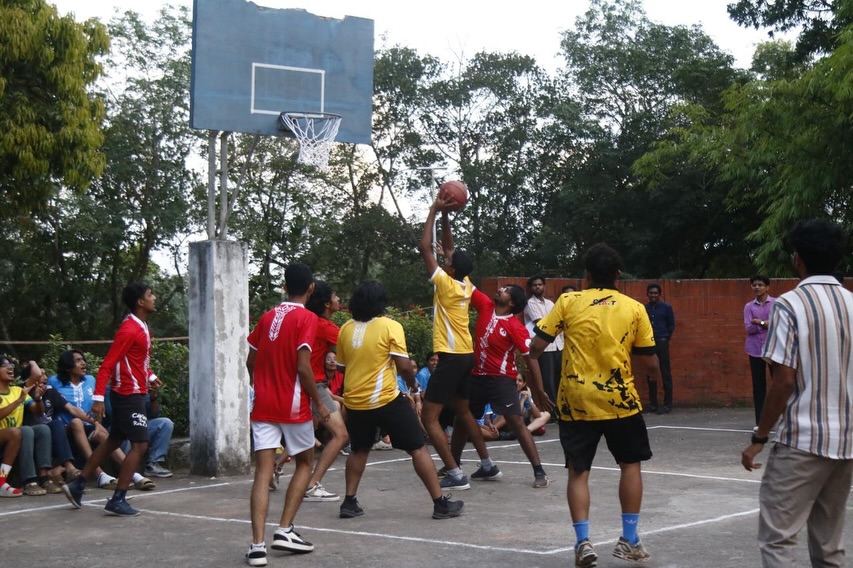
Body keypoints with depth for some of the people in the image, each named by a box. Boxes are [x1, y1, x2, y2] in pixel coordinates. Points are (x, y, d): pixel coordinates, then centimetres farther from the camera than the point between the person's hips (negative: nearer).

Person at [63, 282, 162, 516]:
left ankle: (78, 485, 25)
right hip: (129, 395, -10)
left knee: (113, 441, 17)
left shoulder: (141, 326, 10)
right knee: (140, 445, -10)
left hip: (131, 394, 10)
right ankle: (118, 500, -7)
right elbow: (107, 365, -22)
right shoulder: (129, 330, -19)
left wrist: (150, 375, 19)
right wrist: (98, 398, -26)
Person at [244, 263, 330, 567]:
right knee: (305, 463, 16)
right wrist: (319, 403, -5)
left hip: (263, 405, 4)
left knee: (263, 472, -1)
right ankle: (285, 530, 7)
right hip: (294, 406, -4)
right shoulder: (306, 318, -8)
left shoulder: (267, 317, 10)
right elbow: (303, 367, -15)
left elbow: (250, 362, 14)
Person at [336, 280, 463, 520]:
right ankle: (440, 504, 5)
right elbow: (403, 365, -13)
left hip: (354, 401, 5)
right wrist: (412, 382, 6)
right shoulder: (390, 326, -9)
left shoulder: (345, 329, 4)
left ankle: (350, 502, 19)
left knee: (359, 450, 24)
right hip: (386, 400, -4)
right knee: (418, 448, 4)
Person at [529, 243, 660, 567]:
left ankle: (583, 542, -1)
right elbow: (649, 363, 1)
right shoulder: (634, 308, 0)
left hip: (577, 403, 0)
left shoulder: (568, 302, -1)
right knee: (630, 465, 16)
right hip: (619, 400, 0)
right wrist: (655, 372, 24)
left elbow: (536, 348, -2)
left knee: (578, 472, 8)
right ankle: (629, 540, 16)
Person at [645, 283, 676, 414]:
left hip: (661, 343, -3)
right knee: (650, 374, 6)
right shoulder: (644, 309, 7)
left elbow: (672, 325, 4)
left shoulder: (666, 308, 1)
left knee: (665, 374, -4)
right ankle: (653, 404, 13)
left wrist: (665, 339, 2)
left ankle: (667, 404, -2)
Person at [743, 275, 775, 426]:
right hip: (755, 349, 2)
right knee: (758, 385, 4)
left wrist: (760, 322, -10)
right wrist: (767, 324, -10)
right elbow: (749, 328, -4)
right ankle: (759, 421, 7)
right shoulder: (749, 306, 7)